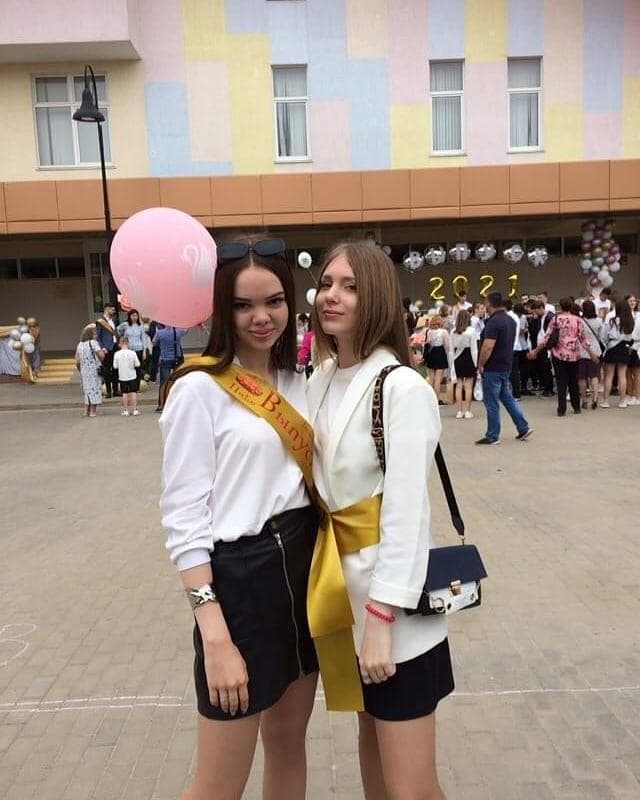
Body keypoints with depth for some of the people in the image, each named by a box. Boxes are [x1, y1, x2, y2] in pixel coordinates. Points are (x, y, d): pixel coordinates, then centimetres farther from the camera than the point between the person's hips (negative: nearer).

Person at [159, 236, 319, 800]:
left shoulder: (296, 382, 8)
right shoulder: (199, 389, -13)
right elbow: (183, 518, -15)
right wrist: (215, 636, -19)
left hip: (305, 569, 7)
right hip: (239, 578, -6)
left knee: (288, 744, 21)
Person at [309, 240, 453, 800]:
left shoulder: (402, 388, -19)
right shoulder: (321, 382, 4)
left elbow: (407, 513, -20)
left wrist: (381, 618, -19)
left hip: (392, 598, -7)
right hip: (342, 582, 7)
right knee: (370, 737, 25)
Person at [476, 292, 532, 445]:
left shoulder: (494, 322, -20)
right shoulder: (510, 320, 10)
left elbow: (488, 347, -25)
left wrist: (481, 364, -14)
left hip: (493, 368, -9)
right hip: (506, 365, 9)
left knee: (491, 402, 0)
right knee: (507, 397, 18)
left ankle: (492, 436, 8)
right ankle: (523, 427, 17)